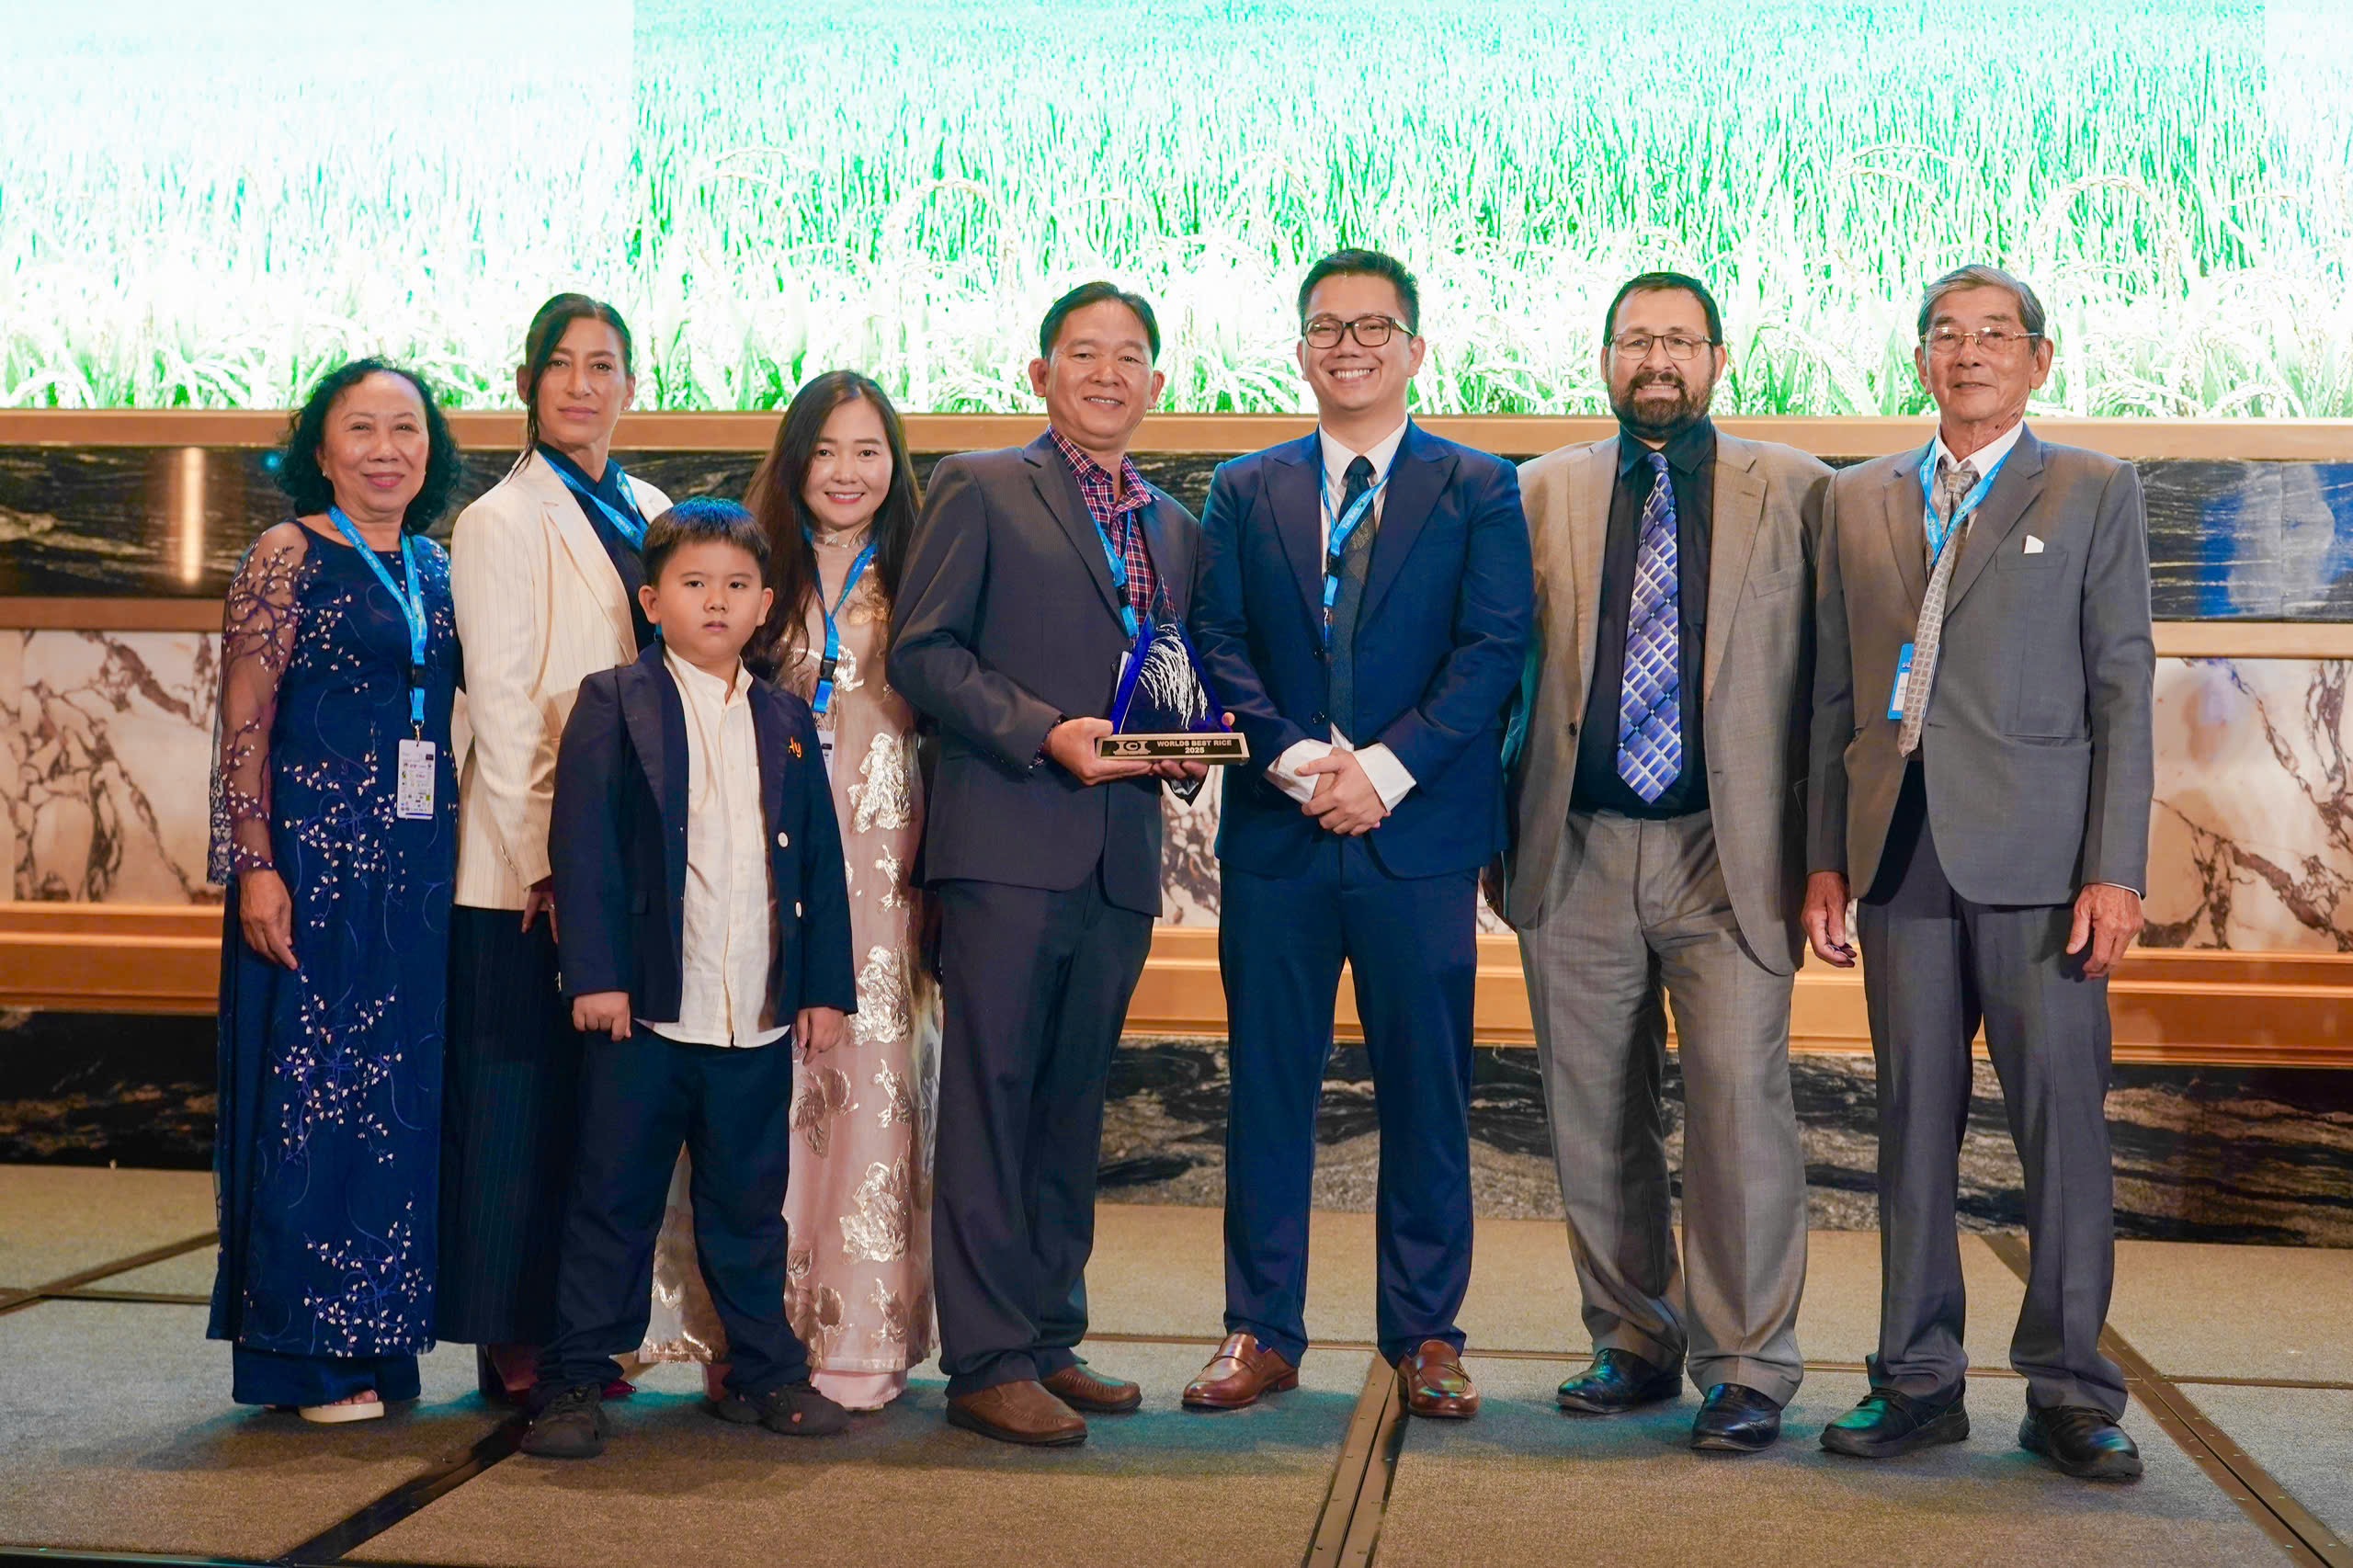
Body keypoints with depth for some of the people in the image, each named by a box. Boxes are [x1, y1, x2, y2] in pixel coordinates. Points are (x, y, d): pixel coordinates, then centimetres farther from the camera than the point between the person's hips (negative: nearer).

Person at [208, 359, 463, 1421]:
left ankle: (375, 1339, 19)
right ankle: (302, 1354, 8)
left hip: (420, 861, 6)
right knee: (310, 1095, -1)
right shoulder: (288, 557, -3)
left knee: (404, 1098, 9)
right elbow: (243, 724, -8)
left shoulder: (438, 569, 13)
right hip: (310, 854, -6)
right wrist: (257, 867, -15)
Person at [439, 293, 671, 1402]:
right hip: (530, 863, -6)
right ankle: (512, 1346, 11)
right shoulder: (502, 521, -4)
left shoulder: (651, 513, 14)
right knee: (527, 1099, 0)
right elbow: (499, 707, -10)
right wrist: (545, 861, -15)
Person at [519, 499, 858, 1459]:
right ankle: (574, 1381, 12)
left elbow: (820, 865, 13)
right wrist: (595, 974, -14)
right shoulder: (613, 705, 1)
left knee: (750, 1206, 13)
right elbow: (582, 847, -6)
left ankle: (764, 1373, 23)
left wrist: (827, 988, 8)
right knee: (613, 1201, 3)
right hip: (645, 1011, -4)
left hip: (760, 1019, 4)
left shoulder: (788, 721, 13)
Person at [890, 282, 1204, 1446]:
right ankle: (988, 1362, 1)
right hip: (1008, 842, -6)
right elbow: (921, 650, -5)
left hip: (1119, 858, 6)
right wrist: (1044, 734, -15)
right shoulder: (980, 489, 2)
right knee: (991, 1100, -4)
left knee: (1072, 1107, 12)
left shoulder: (1175, 527, 20)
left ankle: (1051, 1339, 21)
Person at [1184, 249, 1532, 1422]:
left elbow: (1494, 649, -4)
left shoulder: (1479, 489, 6)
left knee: (1426, 1092, 5)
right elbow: (1219, 645, 3)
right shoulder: (1244, 490, 11)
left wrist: (1385, 768, -15)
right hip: (1275, 837, 2)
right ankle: (1262, 1332, 17)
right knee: (1268, 1087, 6)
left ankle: (1423, 1334, 17)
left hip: (1419, 836, -1)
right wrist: (1296, 757, -13)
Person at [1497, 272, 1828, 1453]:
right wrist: (1495, 824, 5)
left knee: (1739, 1101, -7)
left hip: (1727, 854, -2)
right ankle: (1633, 1344, 23)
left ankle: (1746, 1367, 5)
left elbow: (1826, 672, 3)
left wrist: (1821, 843, -2)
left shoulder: (1791, 490, 5)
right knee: (1593, 1115, 9)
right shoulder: (1546, 492, 11)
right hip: (1577, 855, 3)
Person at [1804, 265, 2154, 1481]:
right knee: (1913, 1120, 7)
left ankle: (2069, 1391, 11)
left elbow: (2124, 690, 1)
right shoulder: (1859, 500, 15)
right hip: (1902, 857, 3)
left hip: (2037, 856, -3)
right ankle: (1917, 1378, 17)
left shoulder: (2094, 492, 6)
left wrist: (2117, 869, -7)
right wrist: (1825, 857, 8)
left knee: (2062, 1124, 0)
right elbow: (1835, 694, 14)